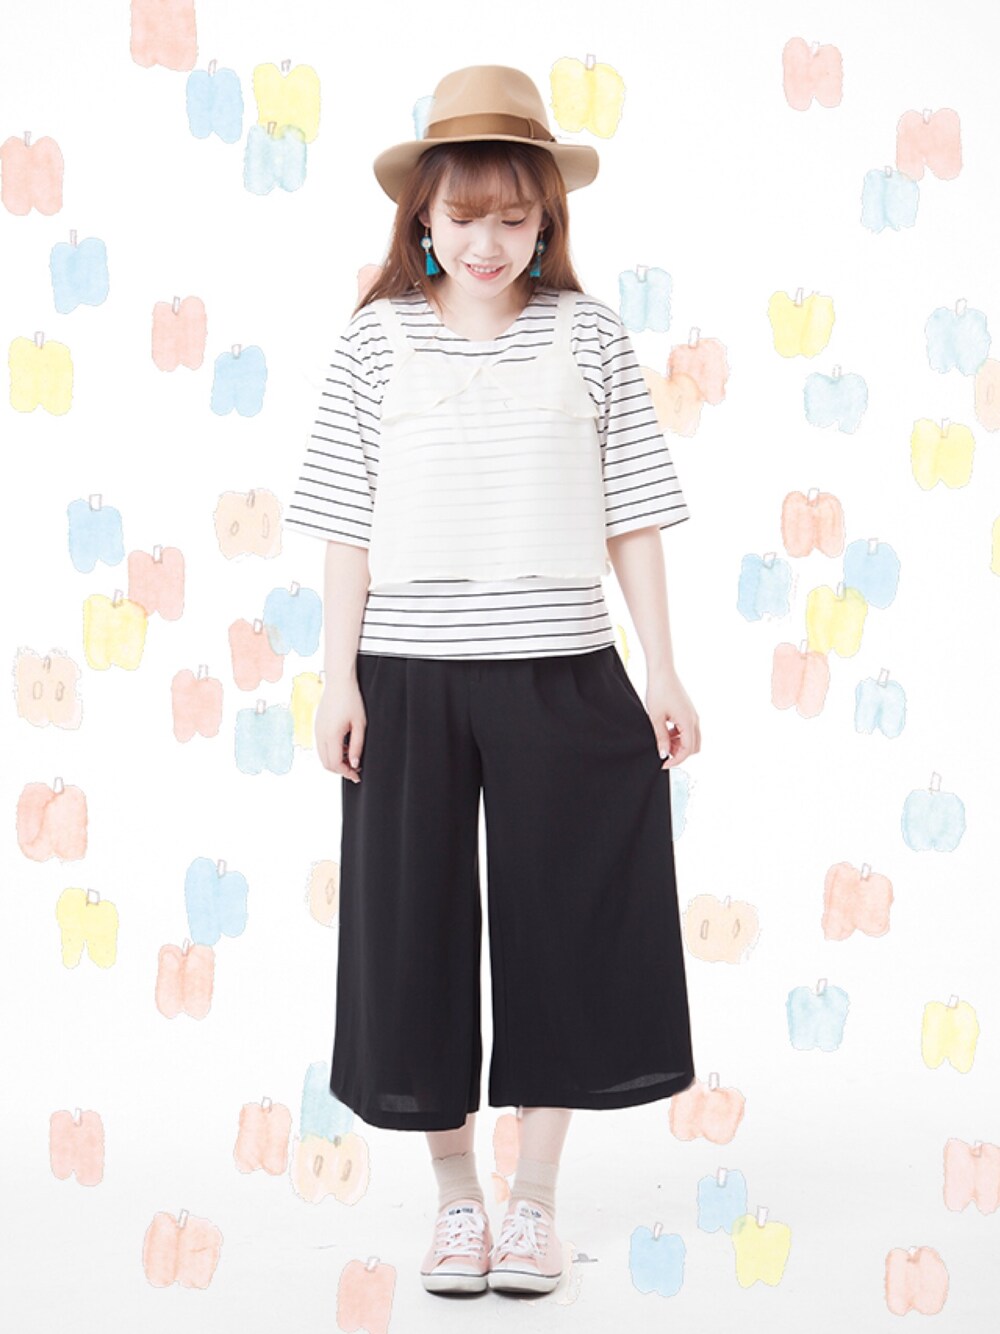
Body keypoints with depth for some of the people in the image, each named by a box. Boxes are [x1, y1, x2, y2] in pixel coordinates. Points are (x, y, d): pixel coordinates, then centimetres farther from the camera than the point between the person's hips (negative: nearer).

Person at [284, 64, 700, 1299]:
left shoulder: (588, 334, 4)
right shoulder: (379, 337, 3)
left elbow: (631, 513, 4)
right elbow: (349, 522, 3)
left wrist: (662, 669, 1)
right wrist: (339, 676, -2)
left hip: (560, 676, 0)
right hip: (408, 676, 0)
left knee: (558, 927, 5)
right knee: (416, 928, 5)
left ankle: (535, 1197, 21)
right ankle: (454, 1194, 22)